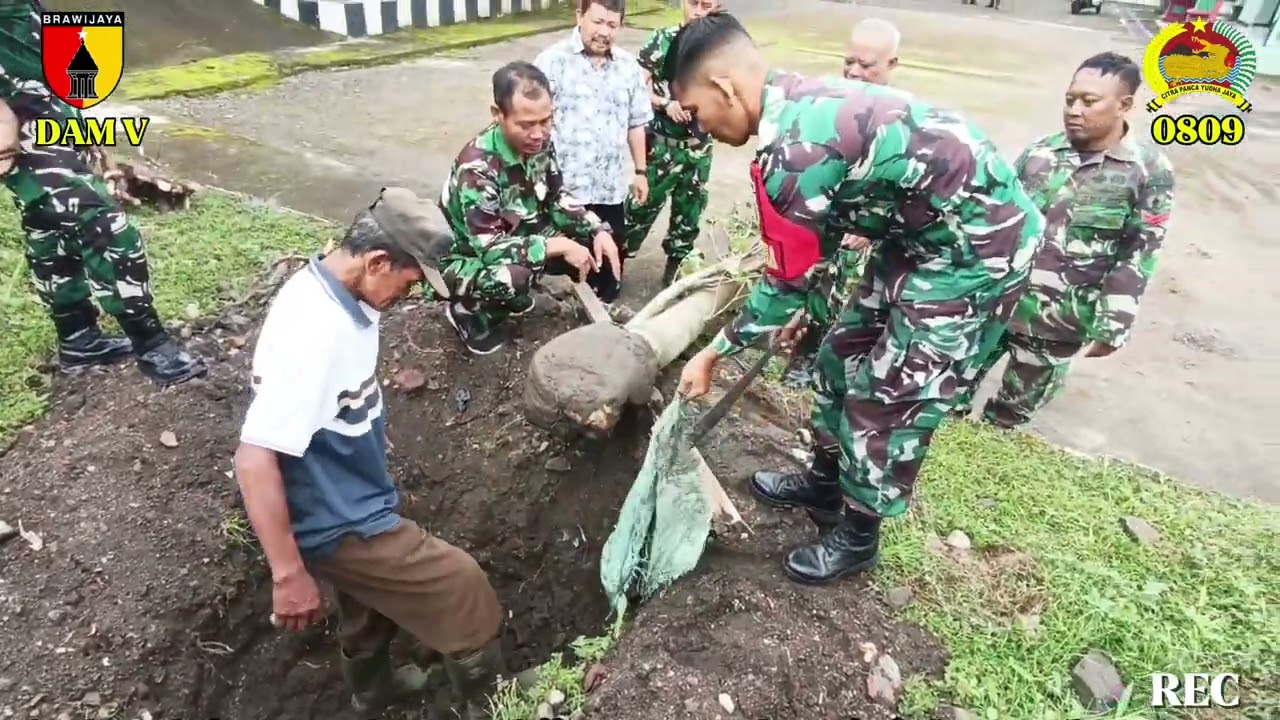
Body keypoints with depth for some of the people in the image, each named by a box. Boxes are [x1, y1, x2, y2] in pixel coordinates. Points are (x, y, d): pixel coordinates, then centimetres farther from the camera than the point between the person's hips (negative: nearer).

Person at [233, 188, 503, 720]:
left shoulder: (336, 293, -3)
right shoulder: (313, 332, -33)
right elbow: (254, 458, -32)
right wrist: (289, 575, -27)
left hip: (352, 501, 9)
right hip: (338, 522, -9)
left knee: (371, 602, 31)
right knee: (464, 594, 2)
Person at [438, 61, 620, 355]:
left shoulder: (539, 143, -11)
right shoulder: (476, 167, -32)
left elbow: (558, 198, 2)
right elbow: (487, 246, -34)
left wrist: (599, 231, -14)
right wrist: (560, 246, -33)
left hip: (517, 239, 6)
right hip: (468, 260, -6)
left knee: (596, 246, -10)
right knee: (512, 280, -39)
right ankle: (469, 313, -4)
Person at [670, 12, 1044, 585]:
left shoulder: (791, 145, -28)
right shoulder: (803, 104, 2)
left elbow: (788, 276, -18)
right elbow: (823, 230, 14)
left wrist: (714, 353, -5)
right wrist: (799, 311, 23)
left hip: (977, 247, -10)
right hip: (924, 234, 10)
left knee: (889, 399, 0)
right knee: (845, 354, 17)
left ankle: (856, 537, 22)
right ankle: (825, 483, 36)